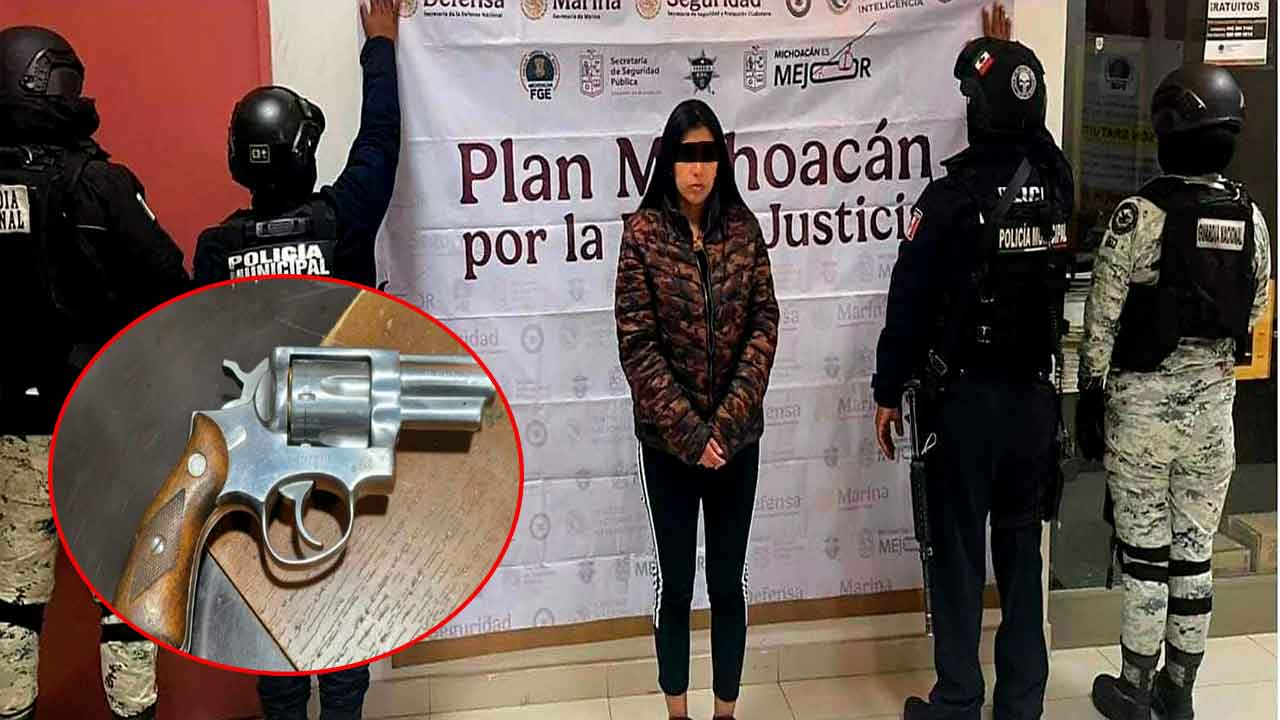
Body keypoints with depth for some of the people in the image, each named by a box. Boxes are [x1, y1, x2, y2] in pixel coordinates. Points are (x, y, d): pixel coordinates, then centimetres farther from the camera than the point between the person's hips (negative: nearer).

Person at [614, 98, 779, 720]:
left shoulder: (742, 226, 0)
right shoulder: (642, 231, -6)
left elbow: (764, 325, -3)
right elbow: (636, 342, -9)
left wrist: (727, 422, -13)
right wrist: (688, 429, -14)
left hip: (737, 432, 2)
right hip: (668, 437, -2)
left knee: (729, 580, 11)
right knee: (674, 582, 10)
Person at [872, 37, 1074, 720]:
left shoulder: (951, 196, -14)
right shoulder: (1057, 181, 0)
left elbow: (910, 303, -11)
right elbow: (1032, 137, 24)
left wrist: (888, 393, 0)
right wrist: (1005, 55, 35)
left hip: (964, 398, -5)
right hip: (1035, 395, 5)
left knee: (959, 554, 5)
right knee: (1022, 550, 13)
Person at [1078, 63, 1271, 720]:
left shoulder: (1140, 214, -13)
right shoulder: (1251, 219, 2)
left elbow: (1102, 319, -13)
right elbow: (1252, 315, 11)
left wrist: (1090, 396, -5)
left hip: (1143, 398, -4)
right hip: (1215, 398, 4)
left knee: (1144, 550, 5)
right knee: (1196, 551, 12)